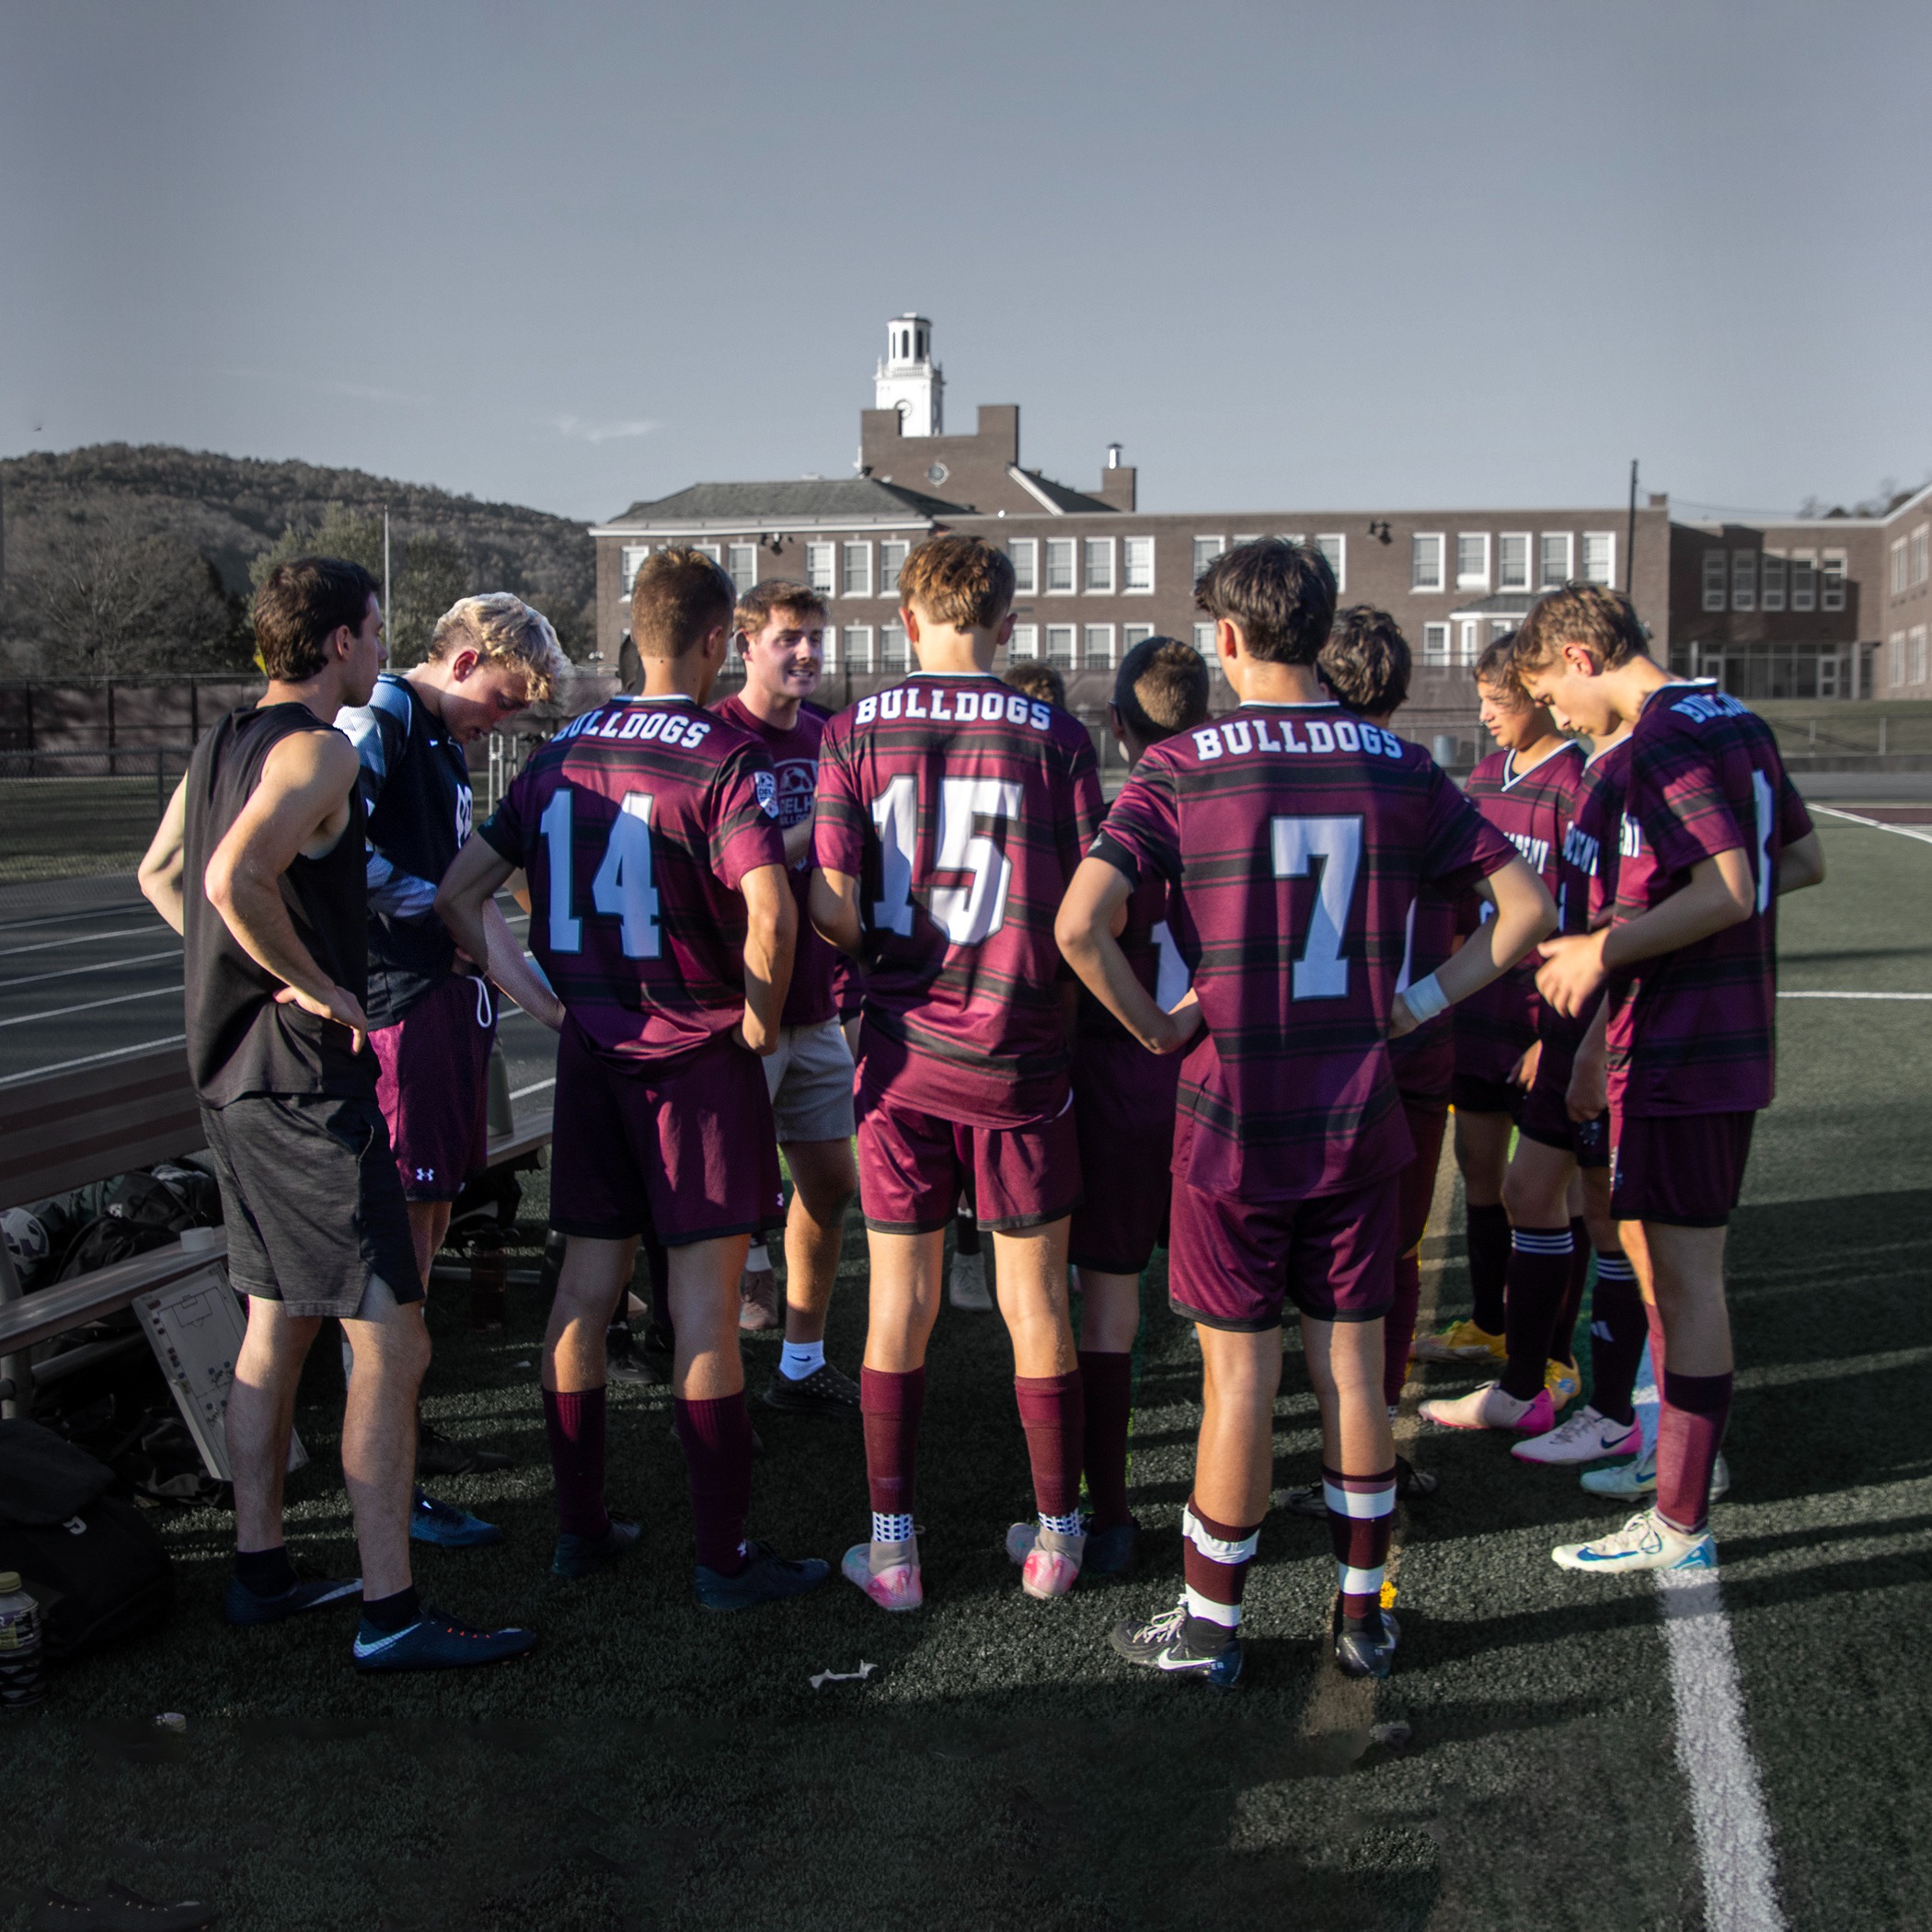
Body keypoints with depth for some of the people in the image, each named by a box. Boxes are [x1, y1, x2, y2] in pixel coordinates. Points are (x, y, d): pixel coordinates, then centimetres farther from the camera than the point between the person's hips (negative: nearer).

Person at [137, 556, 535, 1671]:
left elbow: (161, 876, 24)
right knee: (392, 1343, -6)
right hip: (308, 1083, -10)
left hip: (235, 1073, 10)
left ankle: (261, 1569, 28)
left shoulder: (224, 746, 13)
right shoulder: (319, 751, -16)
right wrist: (314, 984, -19)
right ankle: (391, 1614, -2)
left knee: (277, 1327, 19)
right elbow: (237, 878, -32)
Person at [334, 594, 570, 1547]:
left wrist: (547, 1003, 18)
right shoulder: (380, 719, -10)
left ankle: (409, 1429, 27)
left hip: (450, 1002, 10)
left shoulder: (445, 745, 22)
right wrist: (427, 903, -10)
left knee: (428, 1222, 15)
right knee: (397, 1235, -7)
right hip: (399, 1010, -10)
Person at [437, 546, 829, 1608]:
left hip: (590, 1047, 6)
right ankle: (725, 1554, 8)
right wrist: (759, 1015, -12)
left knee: (588, 1281, 13)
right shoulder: (725, 756, -13)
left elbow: (459, 889, 8)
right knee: (704, 1294, 0)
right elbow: (769, 909, -27)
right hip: (697, 1053, -6)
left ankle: (580, 1526, 23)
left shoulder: (566, 748, 7)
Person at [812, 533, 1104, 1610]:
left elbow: (833, 907, -7)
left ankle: (892, 1550, 16)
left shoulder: (856, 732, -1)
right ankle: (1057, 1539, 21)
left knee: (901, 1300, 9)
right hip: (1018, 1054, -1)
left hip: (902, 1052, 1)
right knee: (1036, 1299, 10)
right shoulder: (1054, 736, -5)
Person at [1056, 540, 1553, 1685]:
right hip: (1359, 1116, 3)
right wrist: (1423, 1002, 4)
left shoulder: (1183, 768, -9)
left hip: (1233, 1117, -3)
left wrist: (1154, 1025, -7)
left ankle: (1211, 1626, 19)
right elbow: (1529, 908, 1)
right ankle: (1365, 1615, 25)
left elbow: (1080, 922, -21)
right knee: (1354, 1370, 12)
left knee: (1240, 1378, 6)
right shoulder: (1398, 768, 1)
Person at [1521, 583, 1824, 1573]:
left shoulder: (1662, 737, -17)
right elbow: (1803, 861, 18)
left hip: (1678, 1049, -9)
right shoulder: (1737, 720, 12)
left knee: (1684, 1272, -3)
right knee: (1651, 1244, 21)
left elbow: (1728, 893, -25)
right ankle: (1687, 1440, 34)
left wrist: (1605, 949, -17)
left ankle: (1680, 1525, 6)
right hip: (1731, 1038, 10)